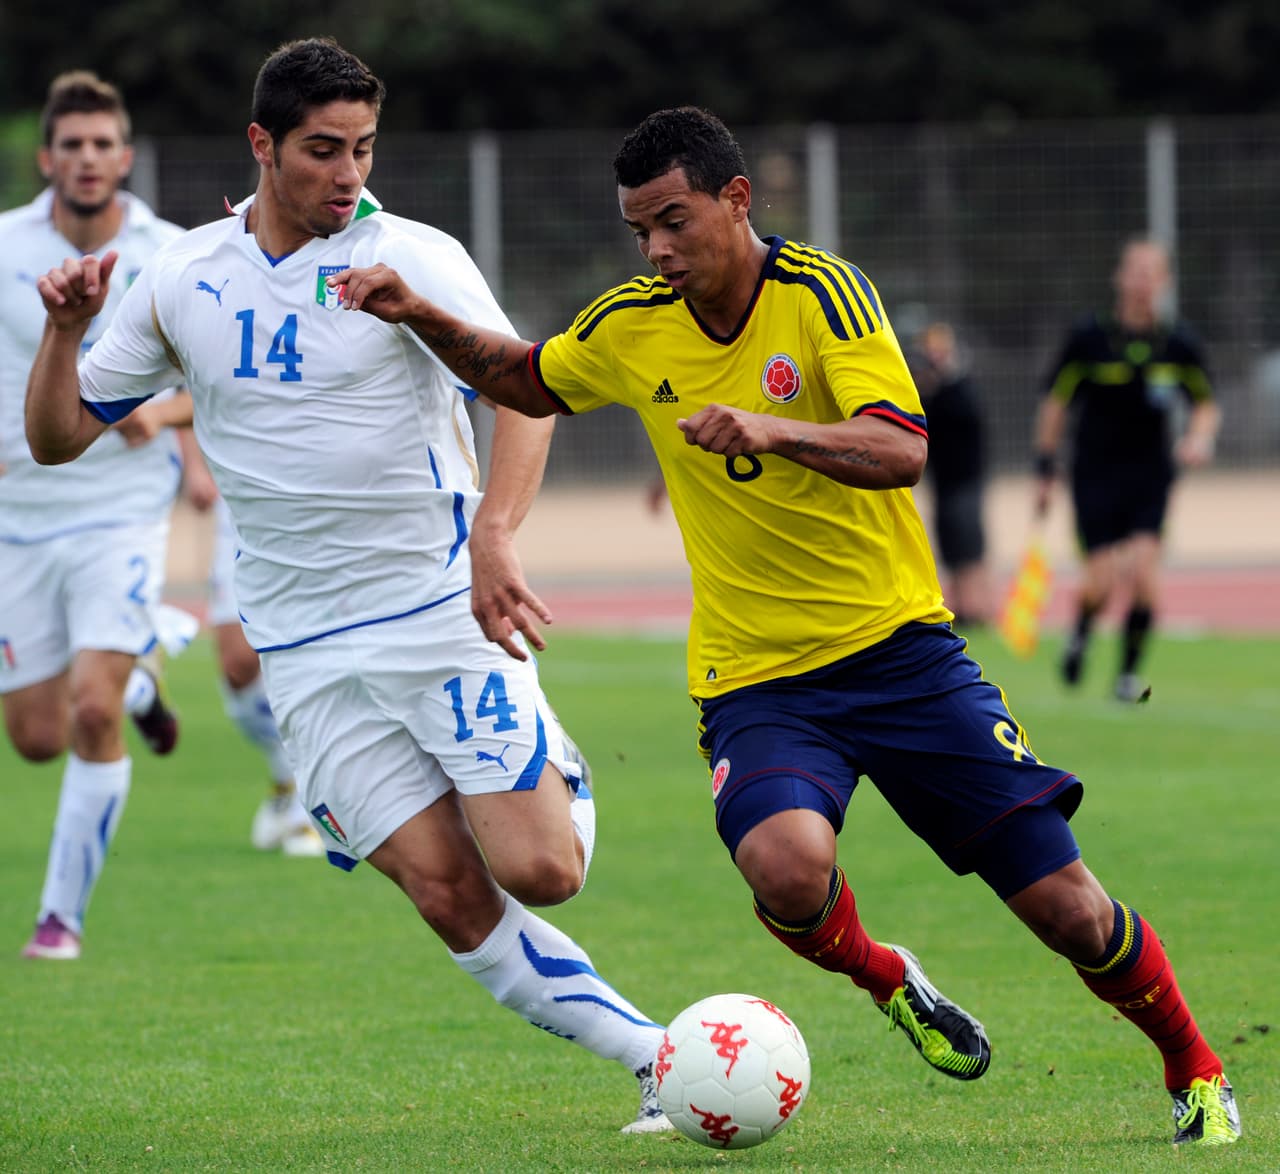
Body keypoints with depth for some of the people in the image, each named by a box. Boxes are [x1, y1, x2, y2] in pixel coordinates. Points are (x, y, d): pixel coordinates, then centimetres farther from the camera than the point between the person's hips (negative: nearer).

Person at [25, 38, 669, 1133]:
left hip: (447, 612, -3)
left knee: (539, 871, -13)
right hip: (307, 652, 3)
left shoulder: (413, 257, -8)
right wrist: (65, 331, -9)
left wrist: (492, 537, -38)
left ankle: (557, 780, 22)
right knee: (451, 897, -8)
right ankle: (656, 1056, 1)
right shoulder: (179, 281, 5)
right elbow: (60, 435, 11)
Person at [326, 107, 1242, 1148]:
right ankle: (887, 981, 4)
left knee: (1063, 901, -5)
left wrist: (770, 430, -38)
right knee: (787, 867, -31)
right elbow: (524, 381, 23)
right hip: (754, 677, 2)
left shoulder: (822, 293, -11)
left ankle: (1196, 1071, 22)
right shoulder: (631, 328, 2)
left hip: (898, 644, -2)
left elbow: (903, 449, -23)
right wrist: (426, 318, 7)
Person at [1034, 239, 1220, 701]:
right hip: (1096, 472, -2)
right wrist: (1045, 471, 3)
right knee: (1102, 580, -9)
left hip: (1151, 476, 2)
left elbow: (1205, 403, 12)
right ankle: (1081, 632, 27)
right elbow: (1055, 403, 3)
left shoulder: (1180, 343, 0)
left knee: (1143, 568, -15)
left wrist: (1198, 437, -9)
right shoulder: (1089, 337, -6)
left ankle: (1130, 672, 1)